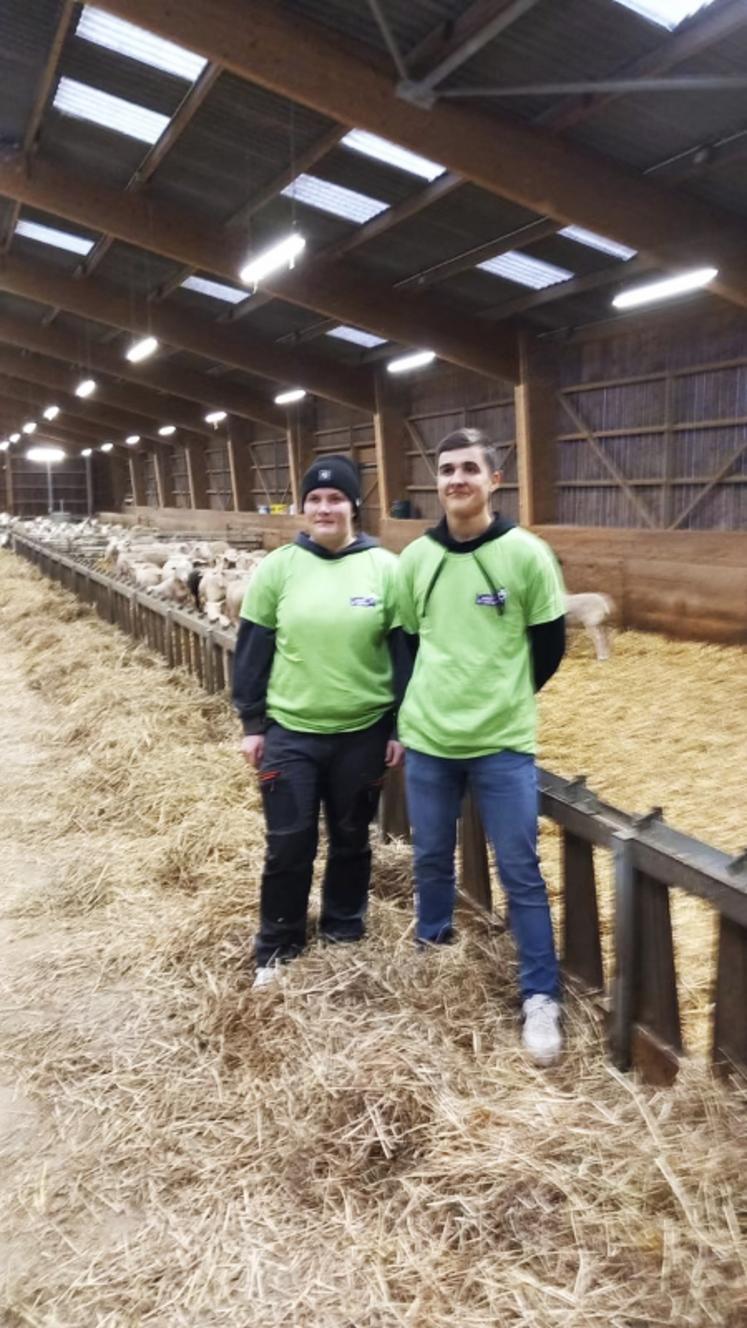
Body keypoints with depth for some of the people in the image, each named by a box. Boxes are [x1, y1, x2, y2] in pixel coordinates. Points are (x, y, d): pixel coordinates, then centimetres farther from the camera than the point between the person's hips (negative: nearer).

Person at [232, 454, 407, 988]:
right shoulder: (278, 567, -3)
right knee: (288, 845, 6)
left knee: (351, 839, 16)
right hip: (290, 731, 0)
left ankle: (346, 932, 37)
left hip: (363, 732, 0)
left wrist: (401, 727, -1)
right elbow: (253, 648, 1)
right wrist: (252, 723, 0)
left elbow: (403, 651, -1)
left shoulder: (385, 568, -4)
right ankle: (277, 947, 26)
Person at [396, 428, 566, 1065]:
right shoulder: (416, 558, 2)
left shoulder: (526, 554, -8)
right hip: (427, 740, 3)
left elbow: (550, 644, 1)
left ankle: (541, 997, 18)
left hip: (503, 744, -3)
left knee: (521, 872, 4)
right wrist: (417, 708, 12)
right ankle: (431, 951, 42)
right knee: (431, 859, 18)